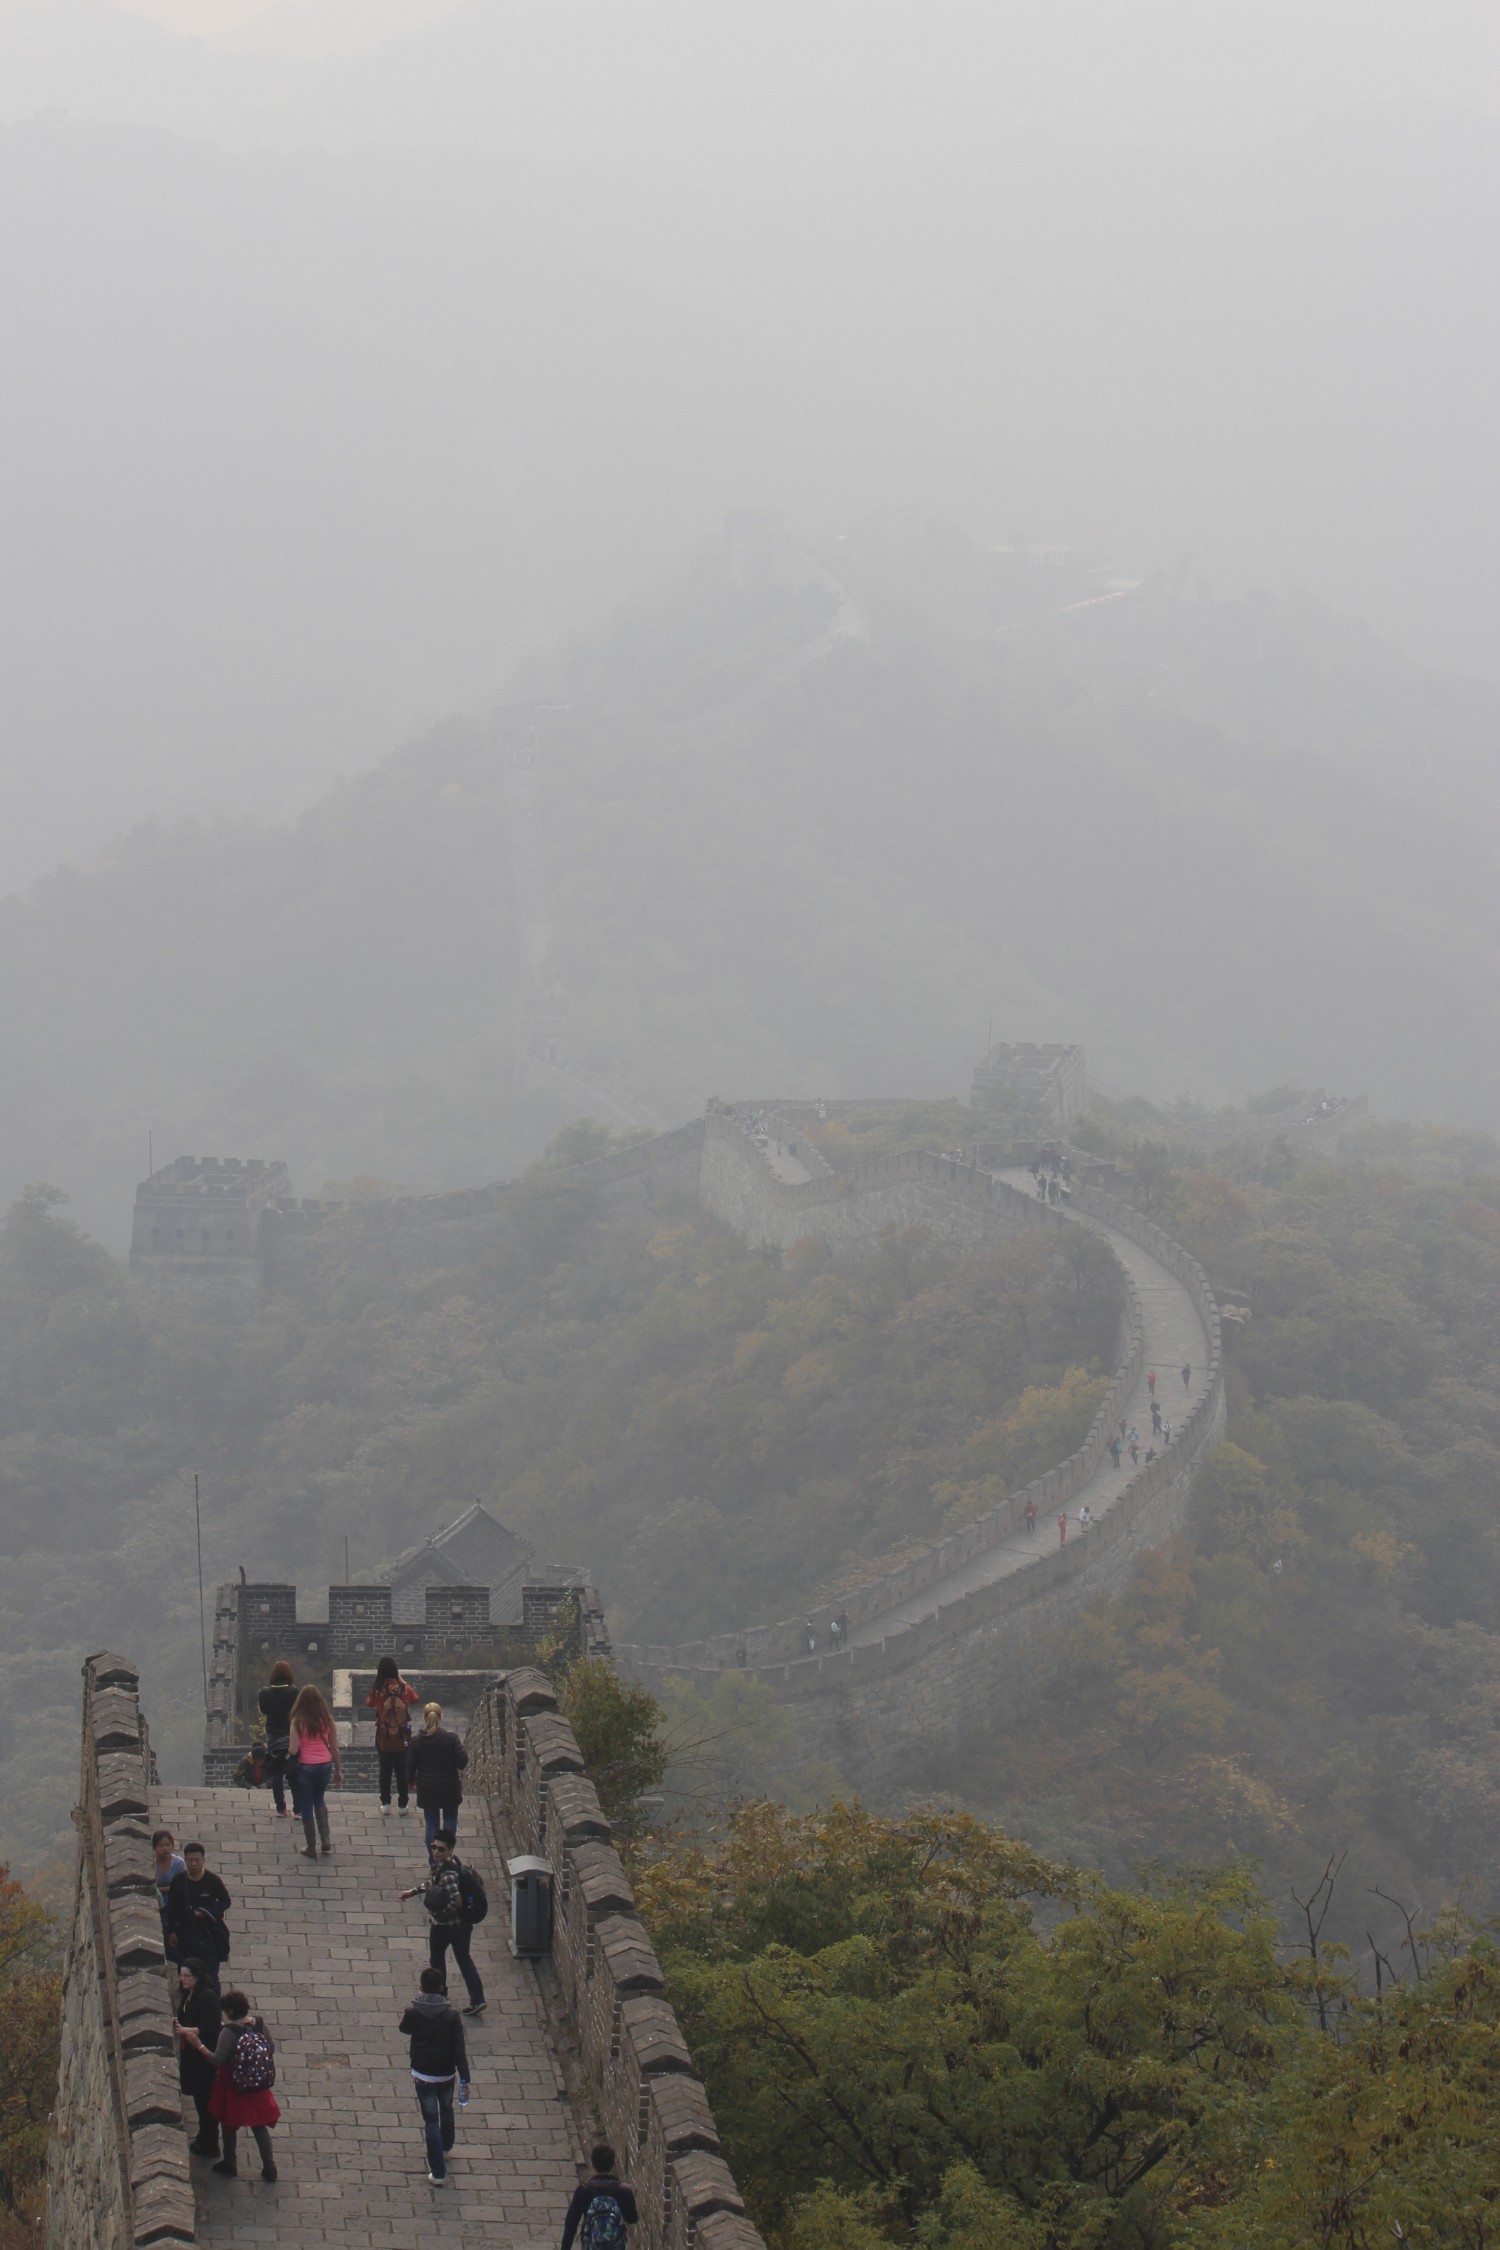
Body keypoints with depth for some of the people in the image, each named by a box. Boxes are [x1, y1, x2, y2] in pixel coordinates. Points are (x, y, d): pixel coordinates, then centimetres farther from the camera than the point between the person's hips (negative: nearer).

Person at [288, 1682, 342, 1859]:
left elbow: (293, 1750, -16)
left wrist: (289, 1748, 8)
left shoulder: (298, 1721, -13)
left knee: (306, 1806, 11)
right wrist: (338, 1769, 14)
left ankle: (311, 1847, 16)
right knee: (319, 1800, 26)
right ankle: (326, 1840, 16)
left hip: (306, 1766, -4)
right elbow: (335, 1747, 3)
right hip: (325, 1765, 4)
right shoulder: (327, 1719, -3)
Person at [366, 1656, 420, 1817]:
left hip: (384, 1738, -1)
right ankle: (403, 1804, 15)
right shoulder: (404, 1689, -12)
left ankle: (386, 1804, 15)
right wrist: (402, 1681, 11)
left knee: (385, 1771, 12)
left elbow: (368, 1704, 5)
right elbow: (415, 1698, 10)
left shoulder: (377, 1691, -15)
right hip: (402, 1738, 1)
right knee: (402, 1771, 11)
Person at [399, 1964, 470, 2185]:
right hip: (446, 2073, 1)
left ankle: (438, 2171, 2)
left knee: (431, 2121, 4)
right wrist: (465, 2079, -11)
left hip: (423, 2074, -1)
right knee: (446, 2110, 28)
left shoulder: (413, 2013, -15)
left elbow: (405, 2028, 9)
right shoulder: (451, 2015, -15)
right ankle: (445, 2149, 51)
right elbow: (459, 2048, -15)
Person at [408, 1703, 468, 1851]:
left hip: (427, 1789, 1)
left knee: (431, 1823, 12)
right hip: (449, 1788, -1)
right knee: (450, 1819, 16)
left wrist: (412, 1781, 17)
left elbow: (410, 1765, -1)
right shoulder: (451, 1737, -14)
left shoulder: (417, 1741, -8)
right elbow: (462, 1761, -15)